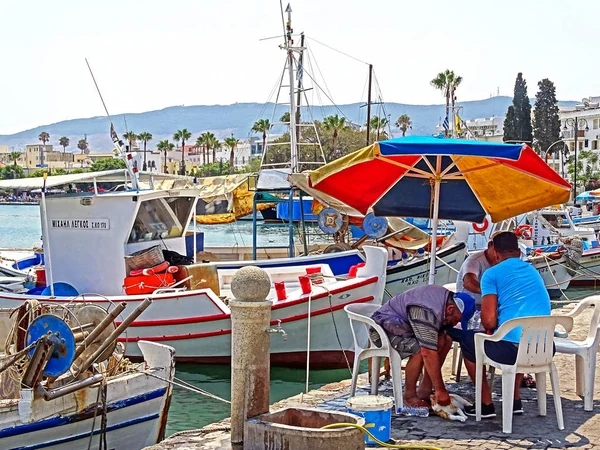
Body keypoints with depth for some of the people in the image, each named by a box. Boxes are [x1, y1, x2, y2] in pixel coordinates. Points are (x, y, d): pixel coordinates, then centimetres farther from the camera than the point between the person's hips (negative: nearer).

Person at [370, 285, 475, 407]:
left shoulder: (447, 297, -5)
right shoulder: (427, 312, -35)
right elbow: (429, 353, -37)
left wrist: (441, 335, -19)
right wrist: (440, 391, -34)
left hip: (404, 324, 10)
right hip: (384, 327, -10)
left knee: (446, 341, 0)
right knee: (420, 349, -32)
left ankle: (424, 391, 3)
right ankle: (409, 395, -14)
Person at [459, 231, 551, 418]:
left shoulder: (492, 273, 1)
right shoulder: (533, 271, 20)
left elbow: (489, 321, -7)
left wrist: (493, 329, 15)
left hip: (511, 349, -6)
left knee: (467, 340, 22)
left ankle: (486, 404, 20)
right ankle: (515, 400, 36)